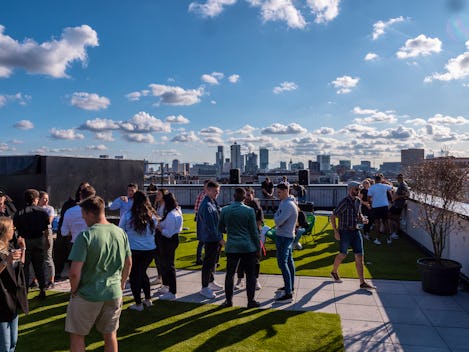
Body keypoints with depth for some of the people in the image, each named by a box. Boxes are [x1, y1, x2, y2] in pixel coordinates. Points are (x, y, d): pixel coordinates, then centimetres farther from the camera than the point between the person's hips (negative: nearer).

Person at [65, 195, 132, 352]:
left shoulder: (85, 236, -19)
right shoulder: (120, 232, -3)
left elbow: (74, 272, -20)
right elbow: (128, 263, 6)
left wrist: (74, 291, -2)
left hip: (88, 295, -4)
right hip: (114, 293, 5)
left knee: (77, 335, 18)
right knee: (110, 334, 20)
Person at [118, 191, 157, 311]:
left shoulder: (127, 216, -10)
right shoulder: (152, 217, -2)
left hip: (133, 250, -3)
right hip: (150, 250, 3)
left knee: (134, 275, 12)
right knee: (143, 272, 22)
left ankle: (138, 304, 18)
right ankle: (148, 299, 28)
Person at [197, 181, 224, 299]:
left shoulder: (214, 202, 10)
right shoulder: (206, 205, -21)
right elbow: (210, 225, -23)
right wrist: (220, 239, -20)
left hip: (216, 237, 10)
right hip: (210, 238, -10)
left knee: (214, 260, 21)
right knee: (208, 262, -1)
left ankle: (211, 281, 37)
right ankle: (204, 288, 10)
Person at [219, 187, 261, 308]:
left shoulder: (225, 210, -2)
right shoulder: (249, 210, -9)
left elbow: (220, 228, 9)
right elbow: (254, 231, -4)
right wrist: (258, 246, 6)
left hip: (231, 247, 2)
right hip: (248, 247, -2)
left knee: (229, 274, 12)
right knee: (250, 275, 9)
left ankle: (229, 300, 19)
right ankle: (251, 301, 13)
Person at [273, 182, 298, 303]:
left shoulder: (288, 205, -22)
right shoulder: (284, 202, 11)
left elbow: (278, 221, -26)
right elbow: (279, 219, 15)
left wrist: (275, 215, -8)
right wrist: (277, 216, -4)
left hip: (284, 237, -11)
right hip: (288, 235, 11)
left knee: (282, 263, -10)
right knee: (289, 261, 18)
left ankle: (288, 294, -8)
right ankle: (290, 286, 32)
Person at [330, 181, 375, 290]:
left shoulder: (357, 201, 7)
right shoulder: (344, 202, -15)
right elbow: (332, 217, -13)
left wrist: (361, 218, 2)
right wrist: (336, 232, -16)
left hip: (356, 231, 6)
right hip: (345, 232, -6)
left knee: (359, 256, 1)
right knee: (343, 255, 6)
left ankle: (362, 282, 5)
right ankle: (334, 272, 33)